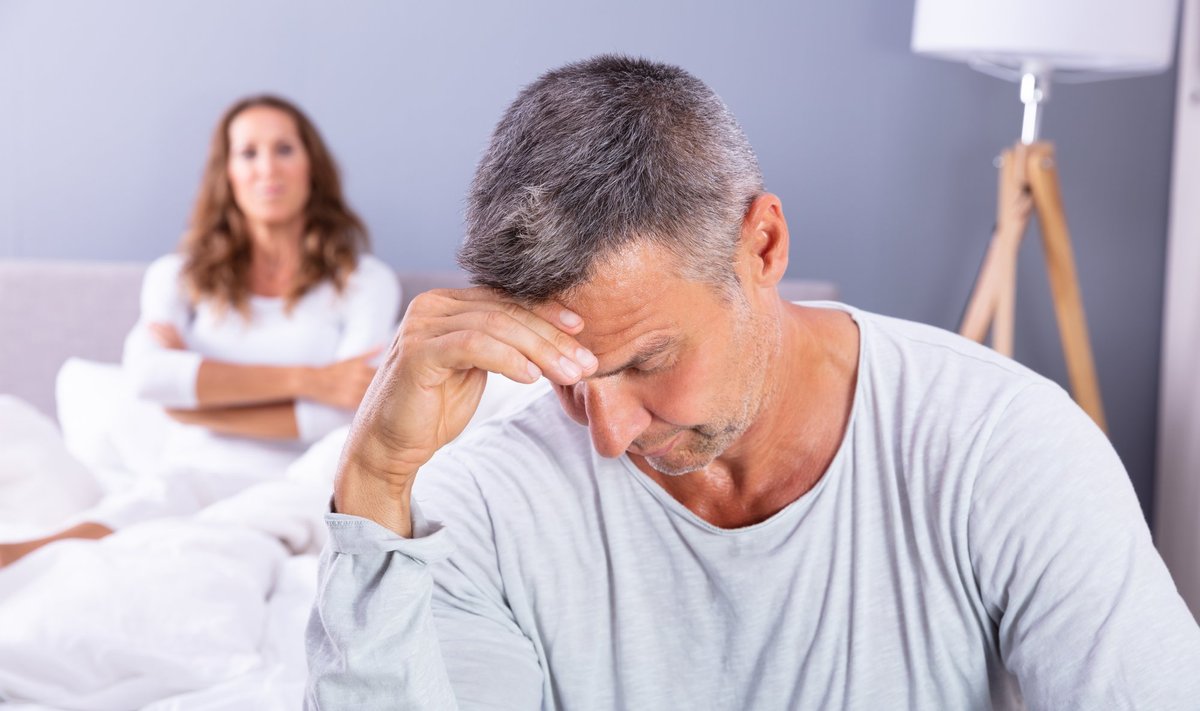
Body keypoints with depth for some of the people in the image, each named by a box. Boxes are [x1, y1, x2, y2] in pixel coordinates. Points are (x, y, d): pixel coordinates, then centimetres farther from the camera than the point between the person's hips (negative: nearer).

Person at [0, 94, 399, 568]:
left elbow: (349, 413, -5)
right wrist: (306, 379, -13)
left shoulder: (365, 280, 12)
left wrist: (196, 402, -2)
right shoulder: (180, 277, 17)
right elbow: (147, 373, -6)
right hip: (193, 475, 2)